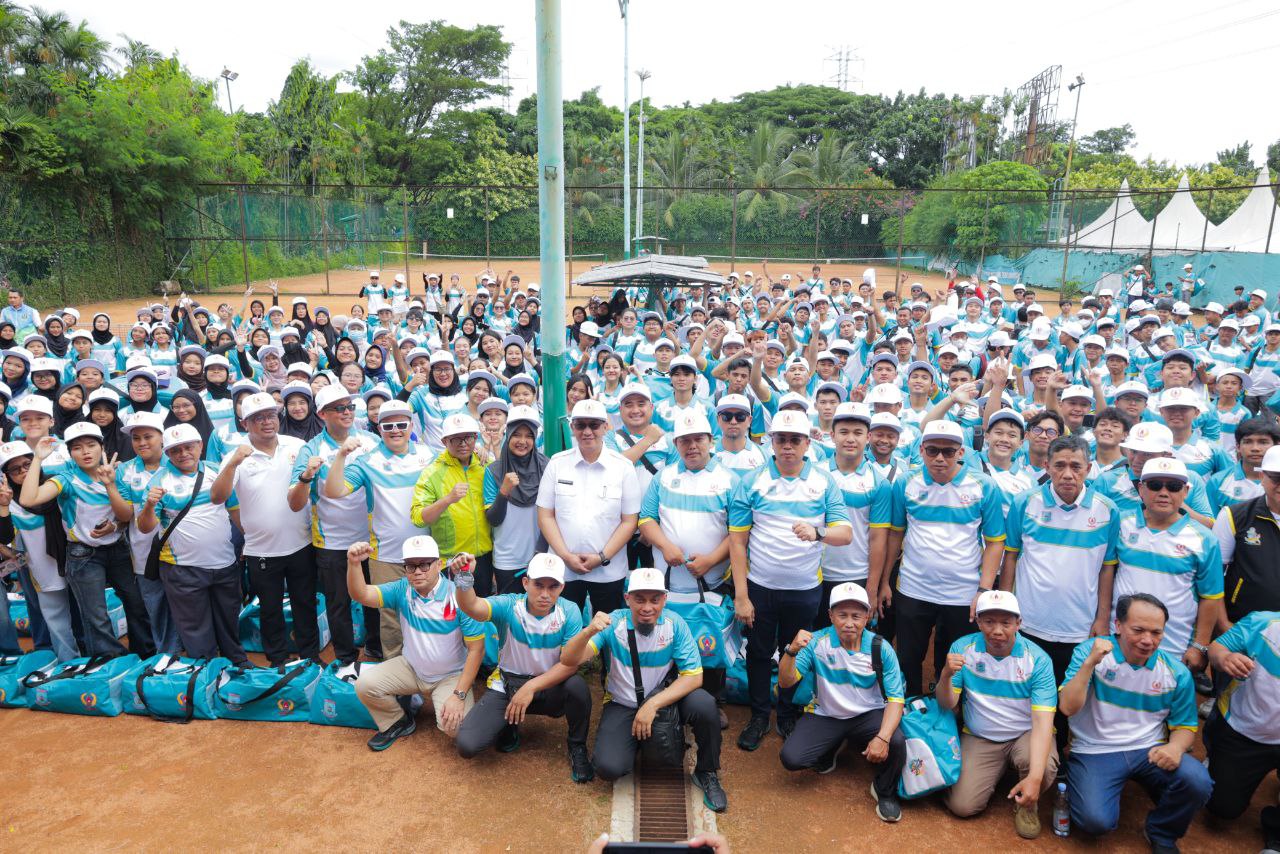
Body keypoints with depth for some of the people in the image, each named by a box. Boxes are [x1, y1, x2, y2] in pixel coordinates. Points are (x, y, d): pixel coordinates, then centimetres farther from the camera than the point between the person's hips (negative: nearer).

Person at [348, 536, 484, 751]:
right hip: (411, 668, 4)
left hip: (450, 676, -4)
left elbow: (476, 649, -20)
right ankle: (398, 722, 14)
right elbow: (360, 594, -24)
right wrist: (354, 564, -44)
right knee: (365, 685, -15)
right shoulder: (402, 590, -11)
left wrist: (459, 695, -23)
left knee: (455, 727, -25)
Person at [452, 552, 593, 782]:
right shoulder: (509, 606, -17)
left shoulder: (569, 613, -16)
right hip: (507, 685, 1)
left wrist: (531, 687, -29)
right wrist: (464, 580, -57)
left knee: (577, 685, -34)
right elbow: (472, 608, -36)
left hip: (548, 687, 0)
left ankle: (577, 747, -3)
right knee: (467, 745, -18)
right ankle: (509, 725, 17)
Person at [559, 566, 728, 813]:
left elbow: (693, 676, -16)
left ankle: (707, 773, -3)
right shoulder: (614, 623, -18)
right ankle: (636, 741, 14)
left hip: (665, 697, 0)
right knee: (608, 768, -23)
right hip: (622, 705, 0)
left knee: (704, 704, -30)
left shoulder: (674, 624, -16)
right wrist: (589, 631, -47)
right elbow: (568, 660, -26)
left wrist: (653, 704, -28)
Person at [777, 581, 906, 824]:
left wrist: (882, 738, -31)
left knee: (896, 742, -31)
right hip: (825, 716, 1)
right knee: (790, 758, -19)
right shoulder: (817, 642, -13)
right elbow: (785, 682, -15)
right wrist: (792, 651, -36)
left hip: (868, 715, 0)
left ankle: (884, 791, 3)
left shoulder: (880, 649, -13)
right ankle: (832, 748, 17)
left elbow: (895, 698, -14)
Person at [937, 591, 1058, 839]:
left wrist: (1035, 777, -36)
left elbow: (1042, 721, -23)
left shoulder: (1038, 659, -18)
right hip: (979, 738, 2)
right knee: (962, 806, -11)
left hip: (1026, 735, -1)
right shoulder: (962, 648, -12)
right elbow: (947, 705, -8)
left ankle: (1027, 805, 4)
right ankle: (998, 772, 23)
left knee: (1044, 770, -34)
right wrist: (946, 675, -32)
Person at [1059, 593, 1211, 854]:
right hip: (1095, 751, -3)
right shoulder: (1089, 652, -10)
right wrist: (1090, 663, -27)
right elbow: (1068, 708, -17)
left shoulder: (1176, 672, -2)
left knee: (1198, 782, -26)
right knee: (1096, 821, -25)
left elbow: (1185, 725, 9)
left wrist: (1176, 747, -15)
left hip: (1150, 751, 4)